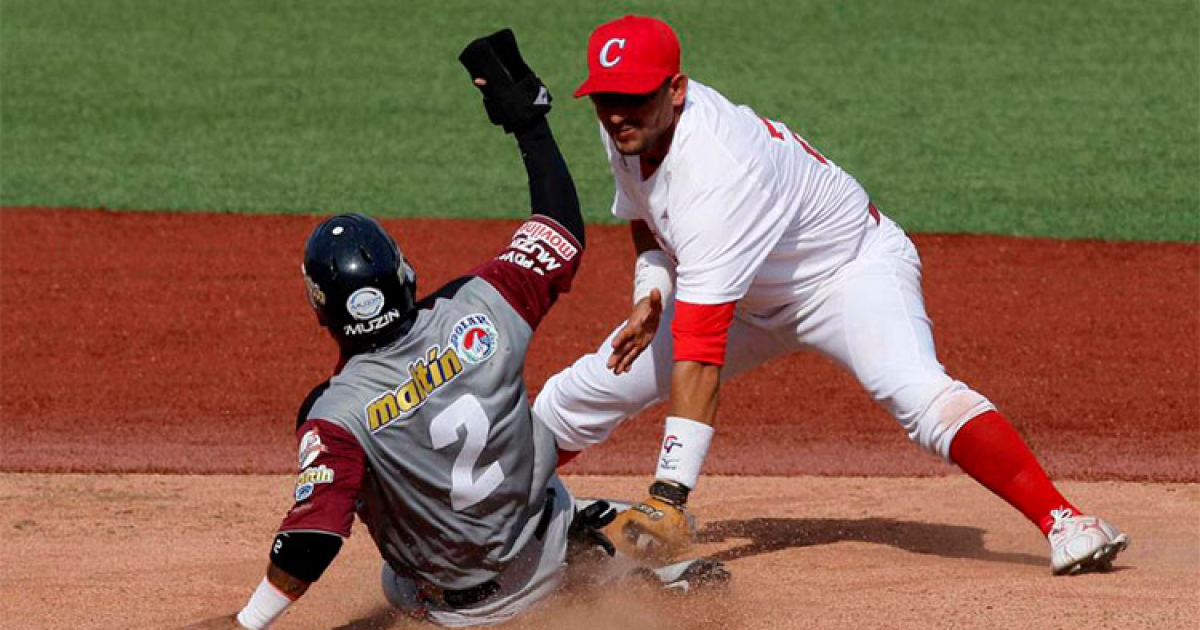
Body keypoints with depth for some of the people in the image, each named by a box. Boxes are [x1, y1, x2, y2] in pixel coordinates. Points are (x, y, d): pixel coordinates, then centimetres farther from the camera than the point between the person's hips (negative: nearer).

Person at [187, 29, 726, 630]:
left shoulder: (340, 413, -28)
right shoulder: (479, 311, -18)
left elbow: (313, 539, -32)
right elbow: (562, 233, -3)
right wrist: (529, 124, 6)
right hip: (543, 550, 5)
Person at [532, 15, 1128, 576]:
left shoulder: (716, 173, -38)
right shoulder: (629, 131, -13)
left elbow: (699, 349, -43)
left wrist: (668, 497, -48)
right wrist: (650, 290, -10)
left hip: (851, 270, -8)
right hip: (750, 293, 8)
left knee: (917, 392, -38)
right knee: (575, 397, 1)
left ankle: (1063, 521, -39)